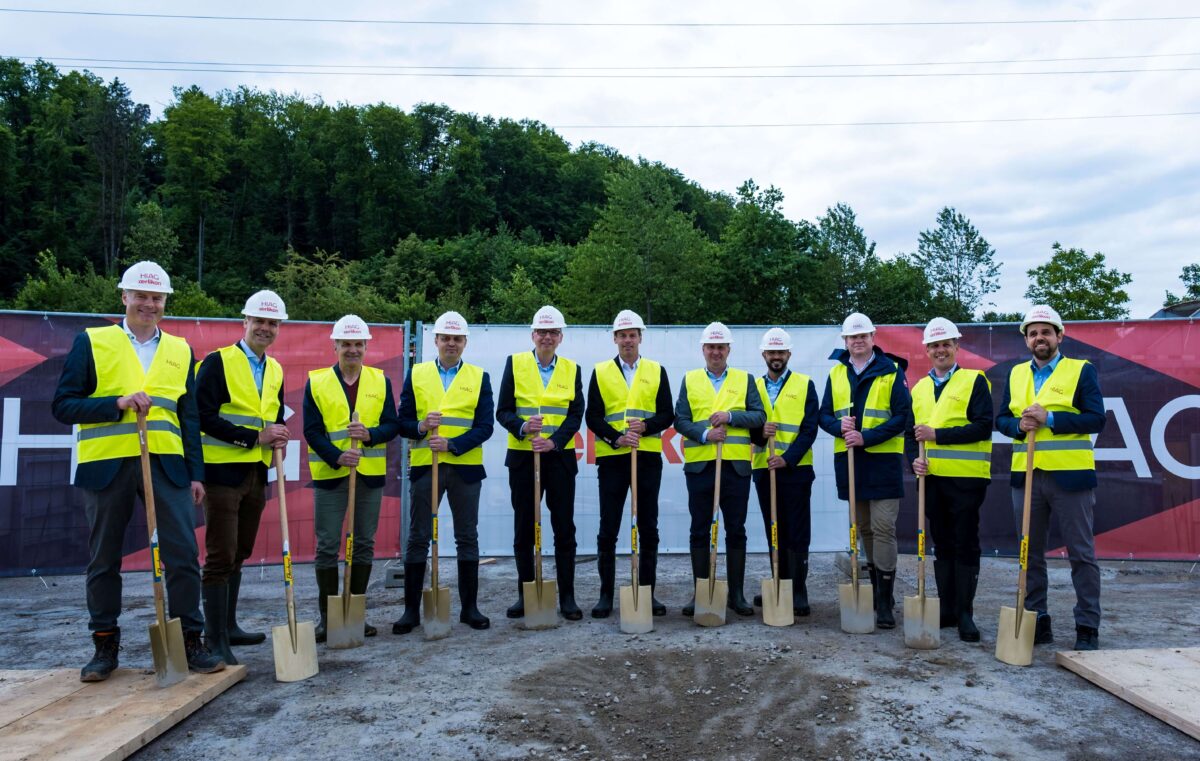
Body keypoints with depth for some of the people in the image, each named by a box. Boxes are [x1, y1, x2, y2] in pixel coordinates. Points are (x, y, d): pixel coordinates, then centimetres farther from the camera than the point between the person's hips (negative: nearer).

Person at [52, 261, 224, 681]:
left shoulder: (180, 350, 12)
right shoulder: (91, 342, 4)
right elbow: (63, 405, -1)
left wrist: (196, 473, 6)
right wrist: (119, 404, -16)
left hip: (166, 464, 2)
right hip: (106, 466, -1)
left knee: (184, 555, -2)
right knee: (104, 560, 8)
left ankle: (190, 641, 9)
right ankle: (105, 645, 23)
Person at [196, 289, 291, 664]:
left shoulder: (275, 370, 13)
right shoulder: (218, 362, -8)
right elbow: (205, 417, -16)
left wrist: (278, 437, -2)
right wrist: (256, 437, -18)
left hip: (256, 474, 7)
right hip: (223, 471, -7)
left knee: (239, 553, 16)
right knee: (221, 556, -5)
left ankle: (228, 626, 29)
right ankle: (215, 639, 4)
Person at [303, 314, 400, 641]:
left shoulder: (380, 380, 5)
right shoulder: (316, 382, 0)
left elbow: (393, 425, 2)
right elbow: (311, 430, -5)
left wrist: (370, 434, -19)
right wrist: (336, 456, -20)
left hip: (370, 473, 2)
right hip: (329, 473, -2)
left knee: (364, 543, 9)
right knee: (327, 546, 1)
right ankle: (327, 615, 12)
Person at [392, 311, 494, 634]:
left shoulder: (479, 377, 4)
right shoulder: (416, 374, 7)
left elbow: (485, 426, -3)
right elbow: (403, 422, 5)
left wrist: (451, 444, -17)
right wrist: (421, 427, -17)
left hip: (465, 467, 0)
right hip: (424, 465, 0)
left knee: (467, 538, 7)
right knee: (418, 538, 4)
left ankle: (470, 607, 18)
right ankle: (411, 609, 14)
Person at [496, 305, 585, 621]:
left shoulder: (572, 369, 7)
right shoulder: (515, 363, 4)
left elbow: (576, 414, 0)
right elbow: (503, 411, 0)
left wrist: (554, 441, -15)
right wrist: (522, 428, -19)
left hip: (560, 457, 0)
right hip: (522, 457, 0)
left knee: (564, 529, 2)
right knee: (524, 529, 7)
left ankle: (567, 597, 11)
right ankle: (525, 595, 19)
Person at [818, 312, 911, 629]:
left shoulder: (892, 371, -2)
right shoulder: (836, 374, 11)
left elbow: (902, 416, -8)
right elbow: (824, 414, 11)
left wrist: (866, 437, -18)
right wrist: (840, 427, -12)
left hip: (883, 460, -4)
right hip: (848, 461, 5)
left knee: (883, 529, -7)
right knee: (863, 529, 12)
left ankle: (885, 602, -2)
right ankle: (877, 588, 26)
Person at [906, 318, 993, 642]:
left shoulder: (975, 380, -3)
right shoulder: (919, 388, 14)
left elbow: (983, 427, -13)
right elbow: (912, 433, 15)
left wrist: (937, 434, -18)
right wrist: (915, 459, -5)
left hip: (966, 478, -5)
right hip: (931, 478, 5)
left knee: (966, 545, 1)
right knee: (942, 545, 12)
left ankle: (965, 613, 10)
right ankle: (946, 608, 22)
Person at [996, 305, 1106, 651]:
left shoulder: (1082, 370, 0)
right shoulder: (1016, 374, 12)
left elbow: (1096, 418, -9)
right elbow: (1002, 419, 12)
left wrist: (1049, 418, -19)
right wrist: (1019, 425, -9)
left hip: (1070, 475, -4)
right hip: (1026, 476, 4)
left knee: (1081, 553, 3)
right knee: (1030, 553, 10)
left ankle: (1088, 627, 12)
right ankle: (1036, 621, 21)